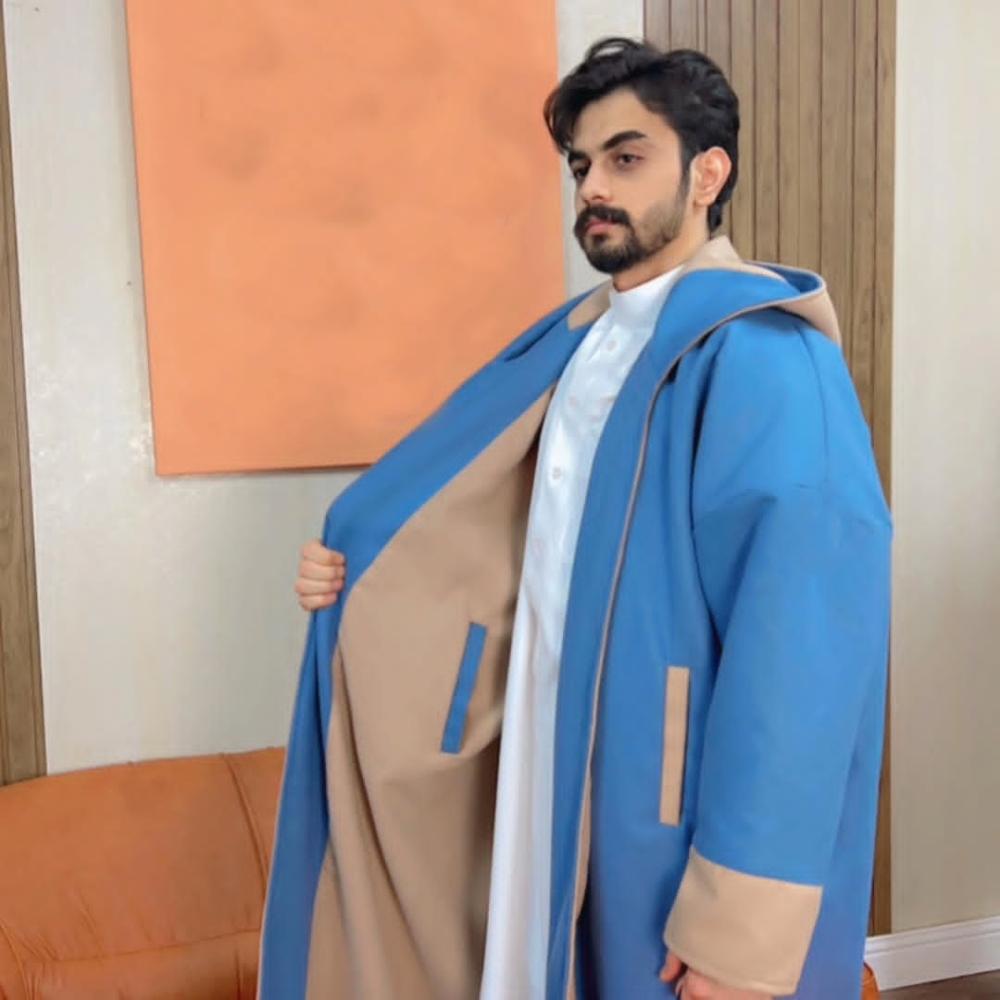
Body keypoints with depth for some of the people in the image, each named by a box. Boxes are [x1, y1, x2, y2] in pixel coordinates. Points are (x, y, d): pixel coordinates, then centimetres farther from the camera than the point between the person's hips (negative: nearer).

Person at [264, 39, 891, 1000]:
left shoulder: (763, 358, -18)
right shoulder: (577, 341, 8)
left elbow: (804, 651, -22)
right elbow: (510, 542, 15)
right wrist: (360, 572, -1)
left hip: (680, 812, -7)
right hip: (559, 783, 7)